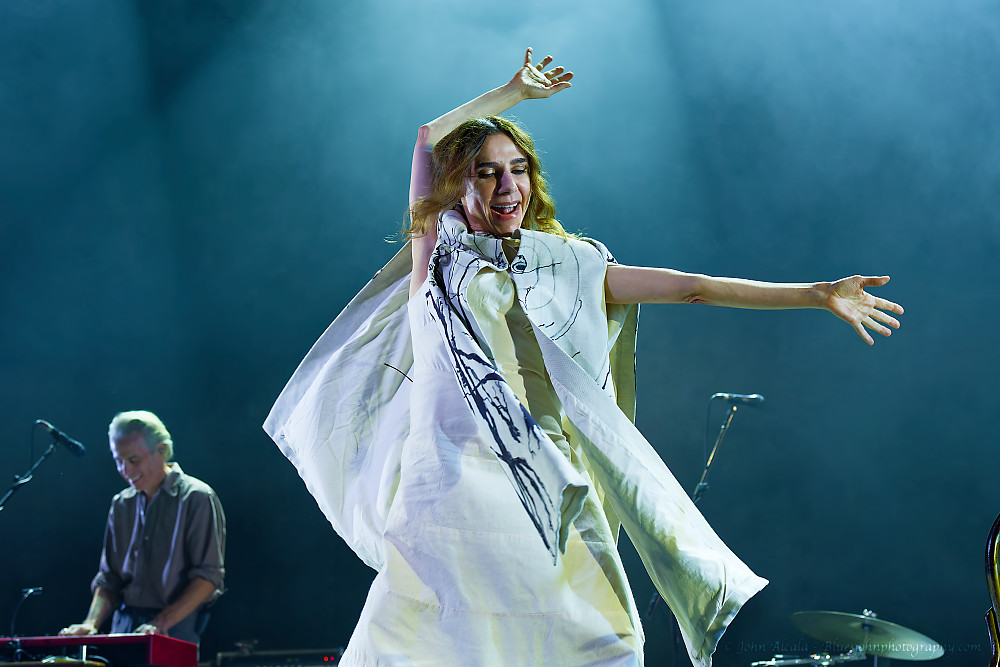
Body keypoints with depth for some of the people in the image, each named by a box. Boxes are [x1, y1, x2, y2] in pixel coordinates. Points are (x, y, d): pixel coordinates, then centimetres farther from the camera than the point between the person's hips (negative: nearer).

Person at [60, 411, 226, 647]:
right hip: (124, 625, 5)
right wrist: (91, 624, -1)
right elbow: (109, 578, 17)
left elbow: (209, 575, -10)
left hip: (175, 629, -5)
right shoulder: (121, 505, 17)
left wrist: (161, 623, -19)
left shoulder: (197, 499, -3)